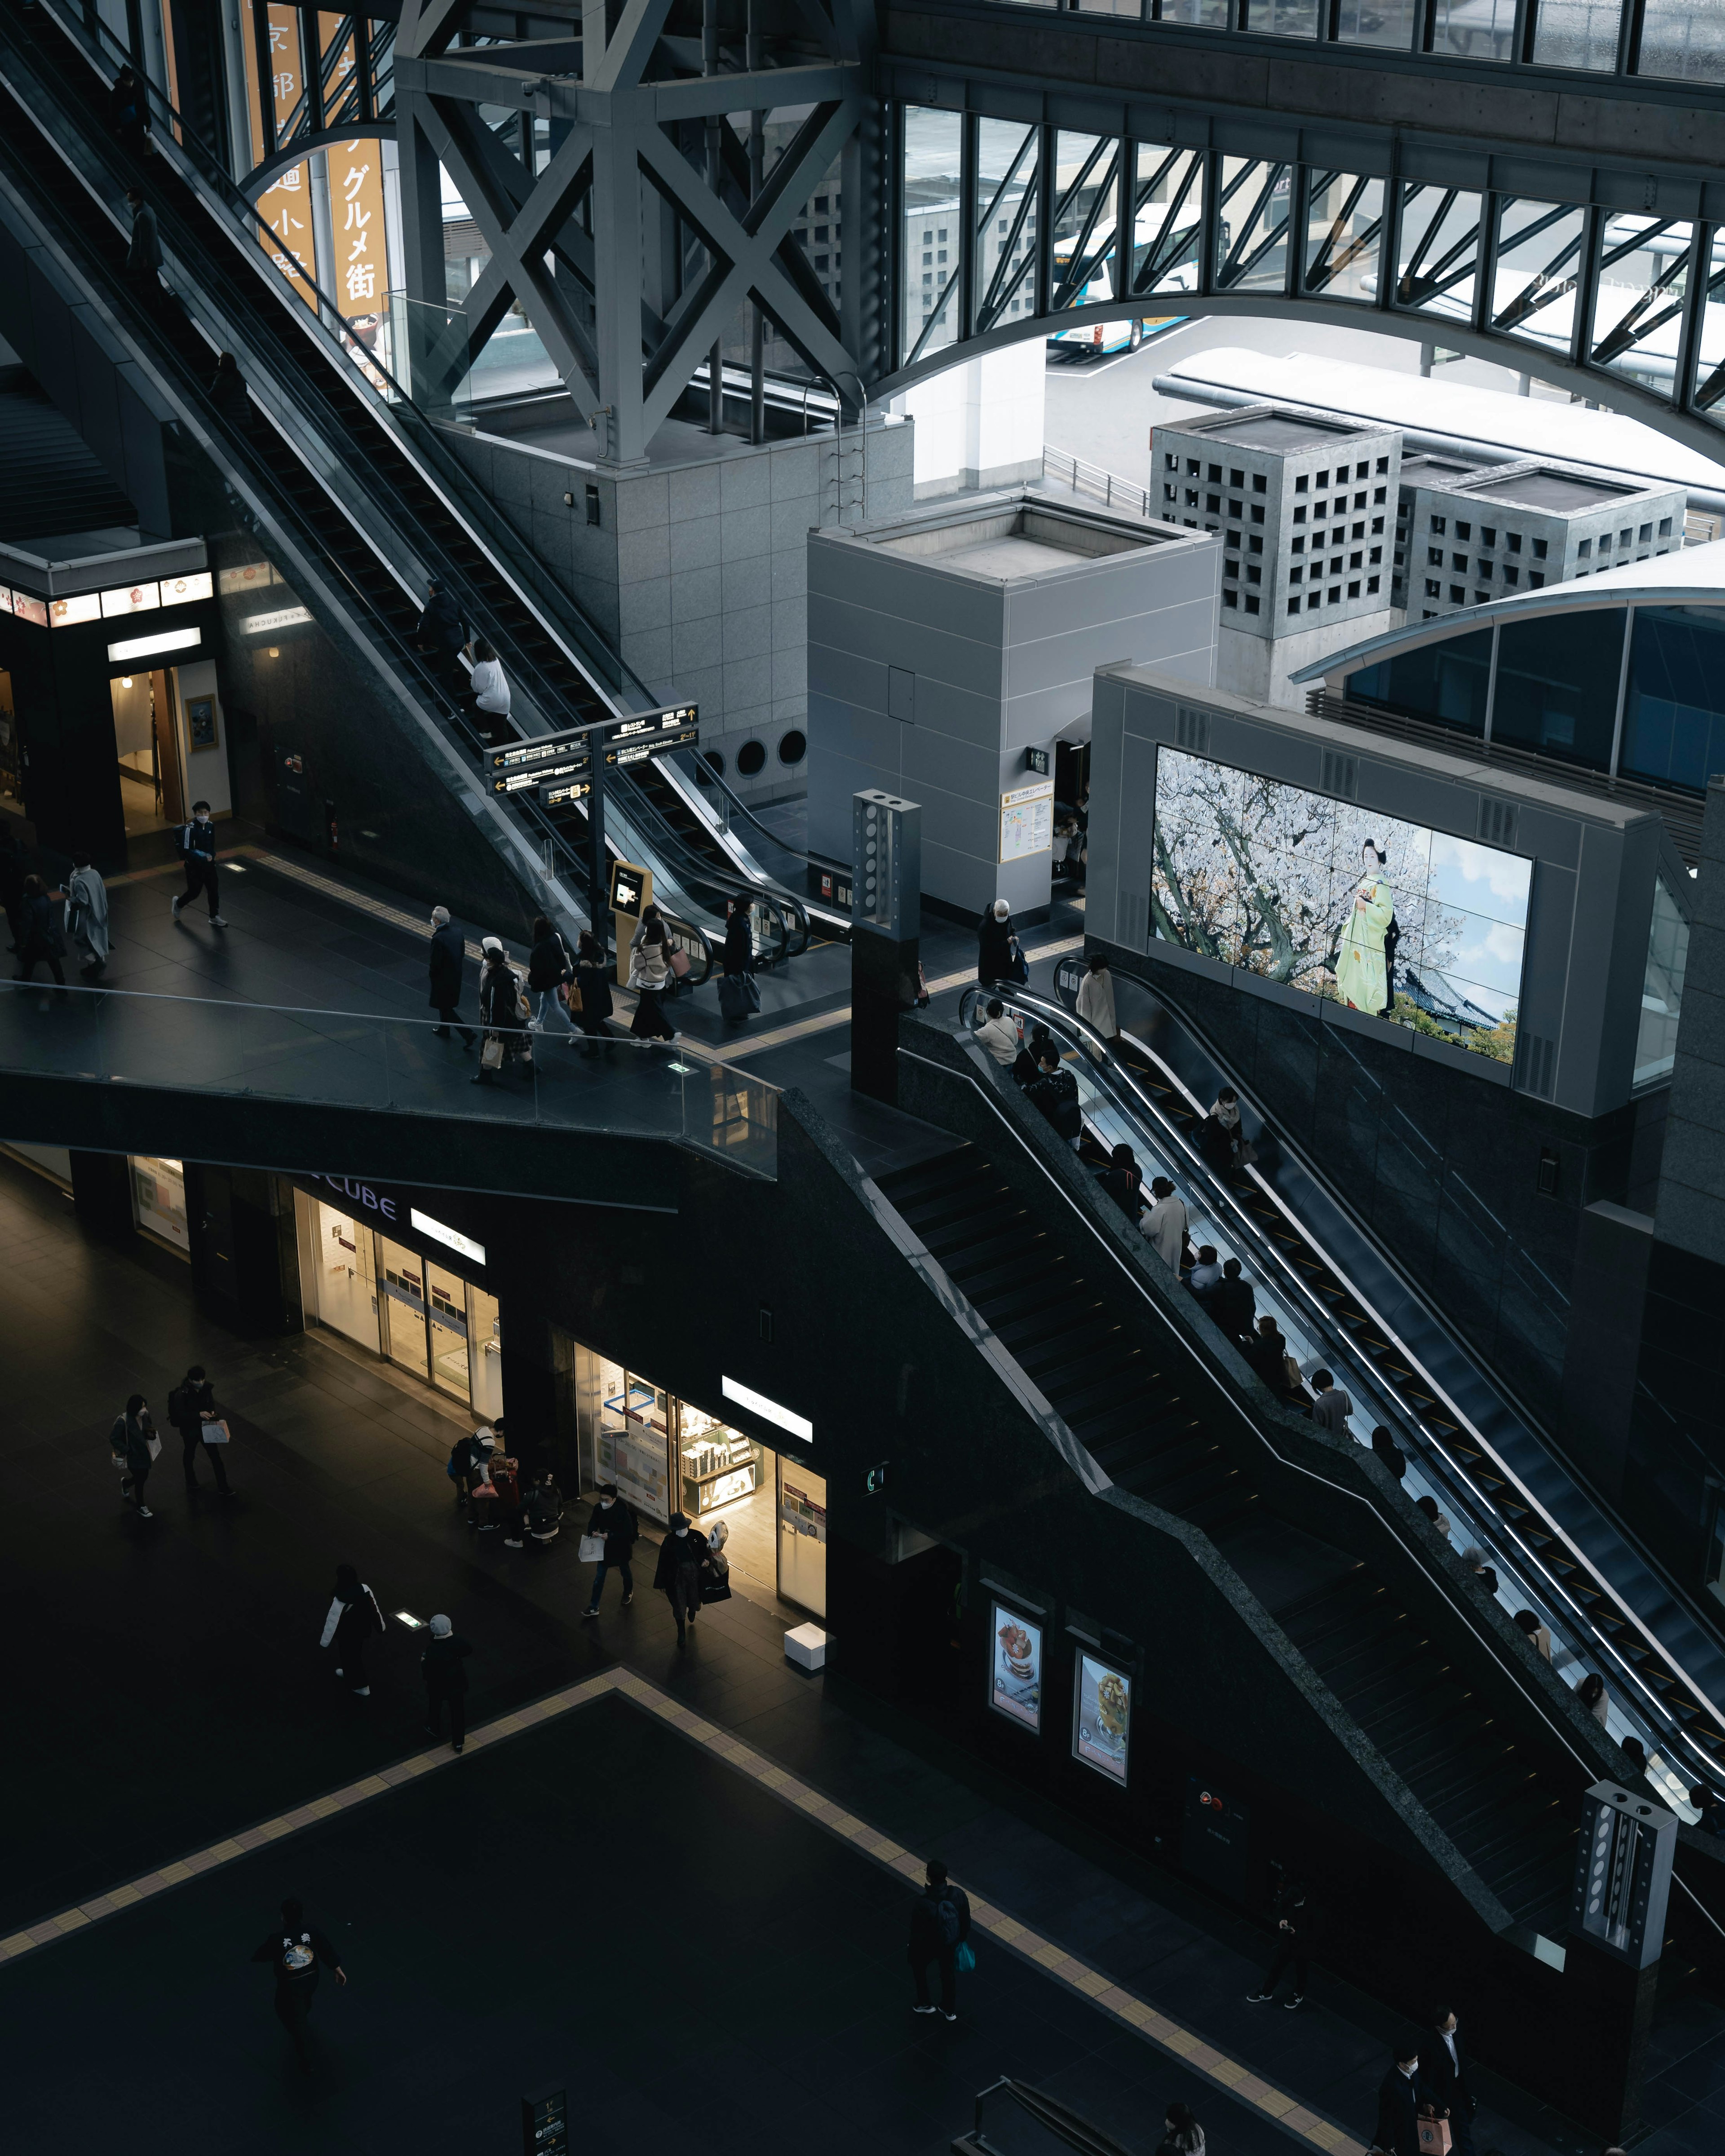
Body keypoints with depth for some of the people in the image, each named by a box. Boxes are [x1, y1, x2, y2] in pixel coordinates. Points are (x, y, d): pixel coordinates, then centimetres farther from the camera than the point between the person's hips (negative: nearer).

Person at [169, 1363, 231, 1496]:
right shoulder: (182, 1394, -29)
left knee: (216, 1456, 6)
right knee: (189, 1455, 22)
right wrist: (199, 1414, -40)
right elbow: (180, 1415, -30)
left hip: (205, 1427, 3)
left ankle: (223, 1487, 18)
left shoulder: (206, 1388, -14)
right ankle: (191, 1480, 48)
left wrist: (212, 1412, -18)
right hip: (190, 1430, -3)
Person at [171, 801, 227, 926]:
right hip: (194, 866, -6)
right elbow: (186, 851, -23)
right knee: (194, 892, 7)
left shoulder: (211, 826, -3)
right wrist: (203, 859, -23)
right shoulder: (189, 830, -24)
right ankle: (178, 903, 38)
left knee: (214, 890, 8)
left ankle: (214, 917, 22)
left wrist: (211, 856, -5)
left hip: (208, 864, 6)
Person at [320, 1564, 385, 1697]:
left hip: (348, 1634, -6)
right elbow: (374, 1607, -6)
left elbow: (332, 1621, -24)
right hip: (363, 1629, 6)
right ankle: (349, 1672, 58)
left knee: (350, 1656, 19)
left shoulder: (340, 1600, -35)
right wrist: (380, 1625, 10)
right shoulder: (364, 1589, -20)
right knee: (356, 1653, 31)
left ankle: (360, 1687, 35)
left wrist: (325, 1641, -10)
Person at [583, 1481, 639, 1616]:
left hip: (621, 1549, -3)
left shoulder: (622, 1512, -29)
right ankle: (594, 1607, 14)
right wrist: (593, 1532, -23)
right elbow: (593, 1523, 0)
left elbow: (629, 1533, -27)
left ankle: (629, 1592, 53)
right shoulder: (599, 1508, -15)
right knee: (599, 1577, 6)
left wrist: (611, 1536, -36)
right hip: (605, 1548, 3)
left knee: (625, 1571, 24)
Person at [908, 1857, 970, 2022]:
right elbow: (966, 1920, -8)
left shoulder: (921, 1903, -36)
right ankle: (950, 2011, 47)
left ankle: (925, 2004, 45)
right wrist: (963, 1937, 13)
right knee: (949, 1972, 28)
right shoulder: (958, 1894, -26)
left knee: (918, 1967, 30)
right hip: (950, 1943, 3)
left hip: (928, 1946, -3)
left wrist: (913, 1949, 1)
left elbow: (917, 1932, -20)